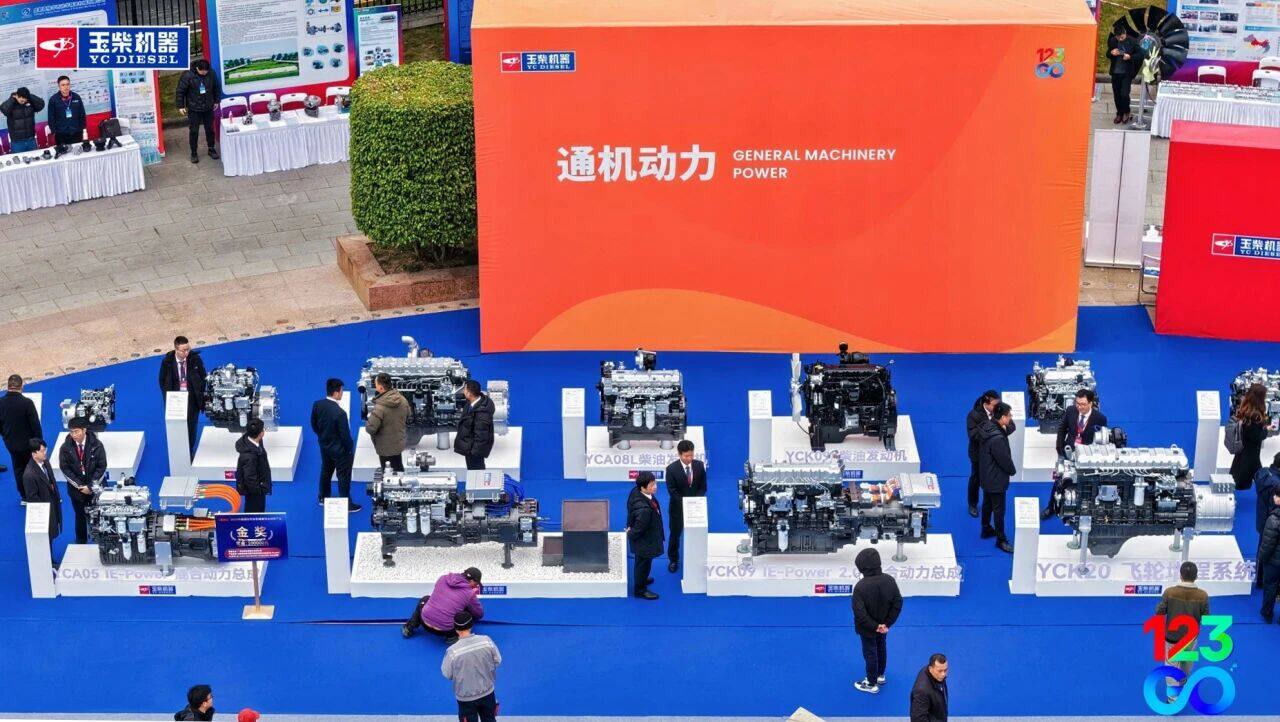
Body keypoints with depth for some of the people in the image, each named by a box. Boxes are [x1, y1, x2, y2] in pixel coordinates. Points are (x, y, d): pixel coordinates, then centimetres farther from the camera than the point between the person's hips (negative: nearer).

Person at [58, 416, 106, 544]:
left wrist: (91, 486, -15)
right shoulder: (65, 448, -9)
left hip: (96, 487, -1)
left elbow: (102, 467, -9)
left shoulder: (96, 445, -12)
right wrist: (80, 486, -12)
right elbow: (65, 469, -6)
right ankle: (81, 543, 24)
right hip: (77, 489, 1)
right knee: (80, 516, 10)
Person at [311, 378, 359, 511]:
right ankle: (346, 504, 22)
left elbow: (313, 424, 3)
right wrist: (350, 449, -6)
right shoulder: (340, 412, -34)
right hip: (339, 449, -7)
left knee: (326, 471, 26)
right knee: (343, 476, 10)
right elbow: (345, 435, -24)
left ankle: (323, 498, 43)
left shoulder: (317, 405, -14)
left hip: (324, 445, 7)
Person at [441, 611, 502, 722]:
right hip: (487, 692, 2)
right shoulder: (486, 641, -19)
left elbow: (447, 674, -11)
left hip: (466, 697, -2)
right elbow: (497, 661, -3)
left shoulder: (452, 651, -26)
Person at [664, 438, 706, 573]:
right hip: (678, 507, -2)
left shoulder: (700, 466, -10)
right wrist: (684, 503, -24)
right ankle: (673, 560, 29)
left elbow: (703, 487, -3)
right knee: (675, 534, 12)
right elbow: (672, 491, -16)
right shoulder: (671, 469, -18)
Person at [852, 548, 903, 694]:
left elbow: (859, 613, -30)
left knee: (870, 653, 14)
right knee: (882, 648, 27)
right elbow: (898, 603, -10)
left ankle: (872, 684, 31)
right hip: (883, 625, 5)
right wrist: (887, 623, -6)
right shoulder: (889, 580, -18)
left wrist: (874, 626, -17)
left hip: (868, 629, -5)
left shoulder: (860, 587, -33)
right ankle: (880, 675, 49)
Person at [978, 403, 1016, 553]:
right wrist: (1013, 471, -5)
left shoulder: (987, 427, -5)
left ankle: (986, 529, 41)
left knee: (987, 503, 25)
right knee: (999, 509, 3)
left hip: (986, 476, 9)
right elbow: (1005, 460, -22)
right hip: (996, 480, -9)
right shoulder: (997, 438, -34)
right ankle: (1001, 540, 13)